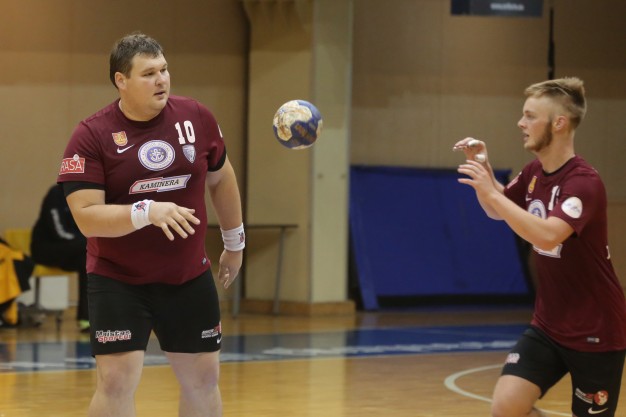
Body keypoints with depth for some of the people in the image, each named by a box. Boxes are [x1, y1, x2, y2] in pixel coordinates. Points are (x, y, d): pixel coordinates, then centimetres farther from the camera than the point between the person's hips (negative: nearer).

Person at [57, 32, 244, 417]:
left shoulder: (196, 118, -2)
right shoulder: (91, 136, -14)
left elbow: (221, 178, 15)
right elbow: (87, 217, -20)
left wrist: (234, 242, 20)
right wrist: (146, 212, -33)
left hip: (190, 277, 4)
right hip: (118, 281, -4)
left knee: (203, 378, 9)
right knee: (116, 381, -11)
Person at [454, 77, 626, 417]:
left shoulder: (584, 182, -22)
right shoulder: (534, 173, 4)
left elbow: (548, 235, -38)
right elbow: (498, 211, 23)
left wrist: (490, 192, -33)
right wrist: (483, 169, 3)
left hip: (596, 334, -7)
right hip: (547, 326, 7)